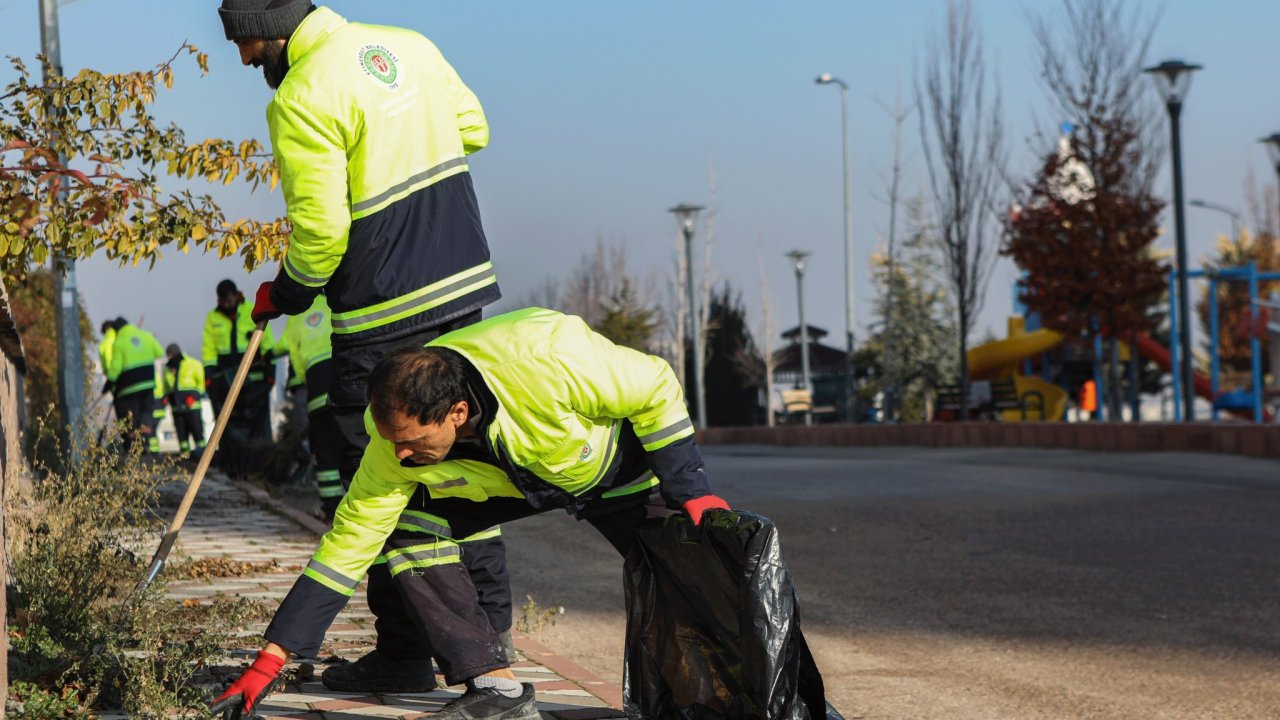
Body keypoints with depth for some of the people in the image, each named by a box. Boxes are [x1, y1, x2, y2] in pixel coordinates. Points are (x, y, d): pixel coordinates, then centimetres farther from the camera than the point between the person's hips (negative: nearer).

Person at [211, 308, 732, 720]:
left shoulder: (549, 362, -43)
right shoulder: (396, 443, -28)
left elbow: (656, 388, -26)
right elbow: (348, 543, -20)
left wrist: (691, 493, -24)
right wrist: (272, 657, -21)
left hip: (621, 463, -3)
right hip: (514, 480, 3)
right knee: (408, 527, -18)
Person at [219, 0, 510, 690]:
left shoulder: (301, 99, -16)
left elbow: (321, 230, -17)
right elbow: (472, 128, 17)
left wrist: (285, 294, 0)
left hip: (385, 313, -8)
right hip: (464, 286, 8)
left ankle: (404, 654, 9)